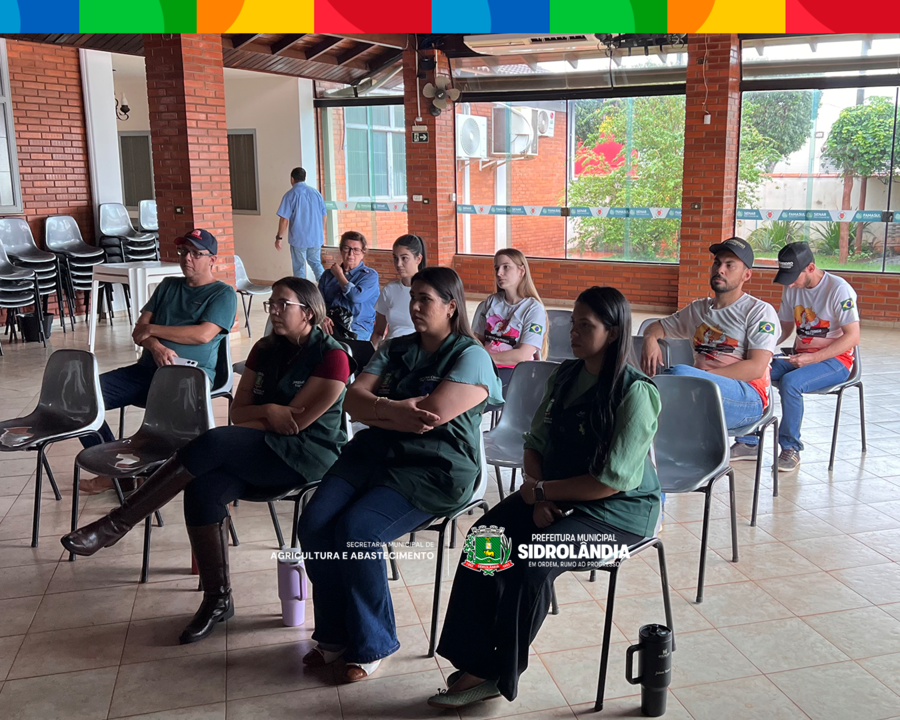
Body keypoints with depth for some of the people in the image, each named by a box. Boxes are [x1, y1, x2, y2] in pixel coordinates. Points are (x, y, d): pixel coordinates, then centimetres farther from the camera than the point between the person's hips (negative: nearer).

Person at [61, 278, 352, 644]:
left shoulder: (332, 356, -8)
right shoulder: (266, 350, 13)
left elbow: (295, 421, -13)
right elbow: (238, 413, 11)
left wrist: (261, 412, -3)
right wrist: (270, 411, -6)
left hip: (306, 456, -6)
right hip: (262, 453, 6)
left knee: (212, 445, -28)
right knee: (204, 489, -24)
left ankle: (117, 524, -18)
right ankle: (218, 599, -10)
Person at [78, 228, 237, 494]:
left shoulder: (223, 293, 4)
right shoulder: (168, 286, 23)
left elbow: (203, 334, -12)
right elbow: (139, 330, 14)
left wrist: (152, 329, -3)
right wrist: (155, 346, -11)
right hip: (148, 369, 6)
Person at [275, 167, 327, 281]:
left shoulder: (290, 195, -9)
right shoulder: (316, 192, 4)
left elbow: (284, 219, -13)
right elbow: (323, 215, 11)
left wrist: (279, 237, -4)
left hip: (298, 238, -4)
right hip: (316, 237, 4)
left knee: (299, 268, 8)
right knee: (316, 263, 16)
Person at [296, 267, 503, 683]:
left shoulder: (470, 357, -3)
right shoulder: (395, 349, 17)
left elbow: (430, 415, -17)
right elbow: (353, 401, 5)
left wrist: (375, 408, -3)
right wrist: (393, 409, -15)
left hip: (434, 469, -6)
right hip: (374, 455, 6)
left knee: (356, 530, -26)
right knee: (314, 524, -15)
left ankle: (371, 644, -4)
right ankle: (334, 633, 5)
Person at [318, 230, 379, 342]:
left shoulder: (370, 276, 6)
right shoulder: (328, 275, 19)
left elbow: (356, 297, -12)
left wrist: (339, 275, 4)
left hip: (357, 329, -3)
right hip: (330, 326, 3)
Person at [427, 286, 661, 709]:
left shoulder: (635, 393, -16)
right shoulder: (565, 376, 6)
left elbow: (612, 481, -20)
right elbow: (535, 444, 8)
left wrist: (542, 491, -14)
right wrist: (540, 497, -9)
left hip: (619, 510, -6)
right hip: (557, 498, 7)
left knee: (532, 556, -28)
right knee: (484, 538, -17)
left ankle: (501, 675, -9)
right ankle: (476, 666, -13)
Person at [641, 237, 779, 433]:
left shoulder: (760, 311, 5)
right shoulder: (698, 309, 23)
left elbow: (756, 368, -7)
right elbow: (656, 327, 32)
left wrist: (704, 376, -16)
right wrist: (650, 339, 5)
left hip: (747, 397, -4)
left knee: (679, 373, -35)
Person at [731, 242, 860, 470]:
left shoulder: (839, 289, -14)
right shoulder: (791, 289, 6)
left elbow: (853, 337, -16)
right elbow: (785, 329, 15)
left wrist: (812, 359, -25)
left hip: (835, 359, -6)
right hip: (800, 356, 6)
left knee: (790, 382, -34)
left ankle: (790, 449, -17)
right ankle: (748, 443, -9)